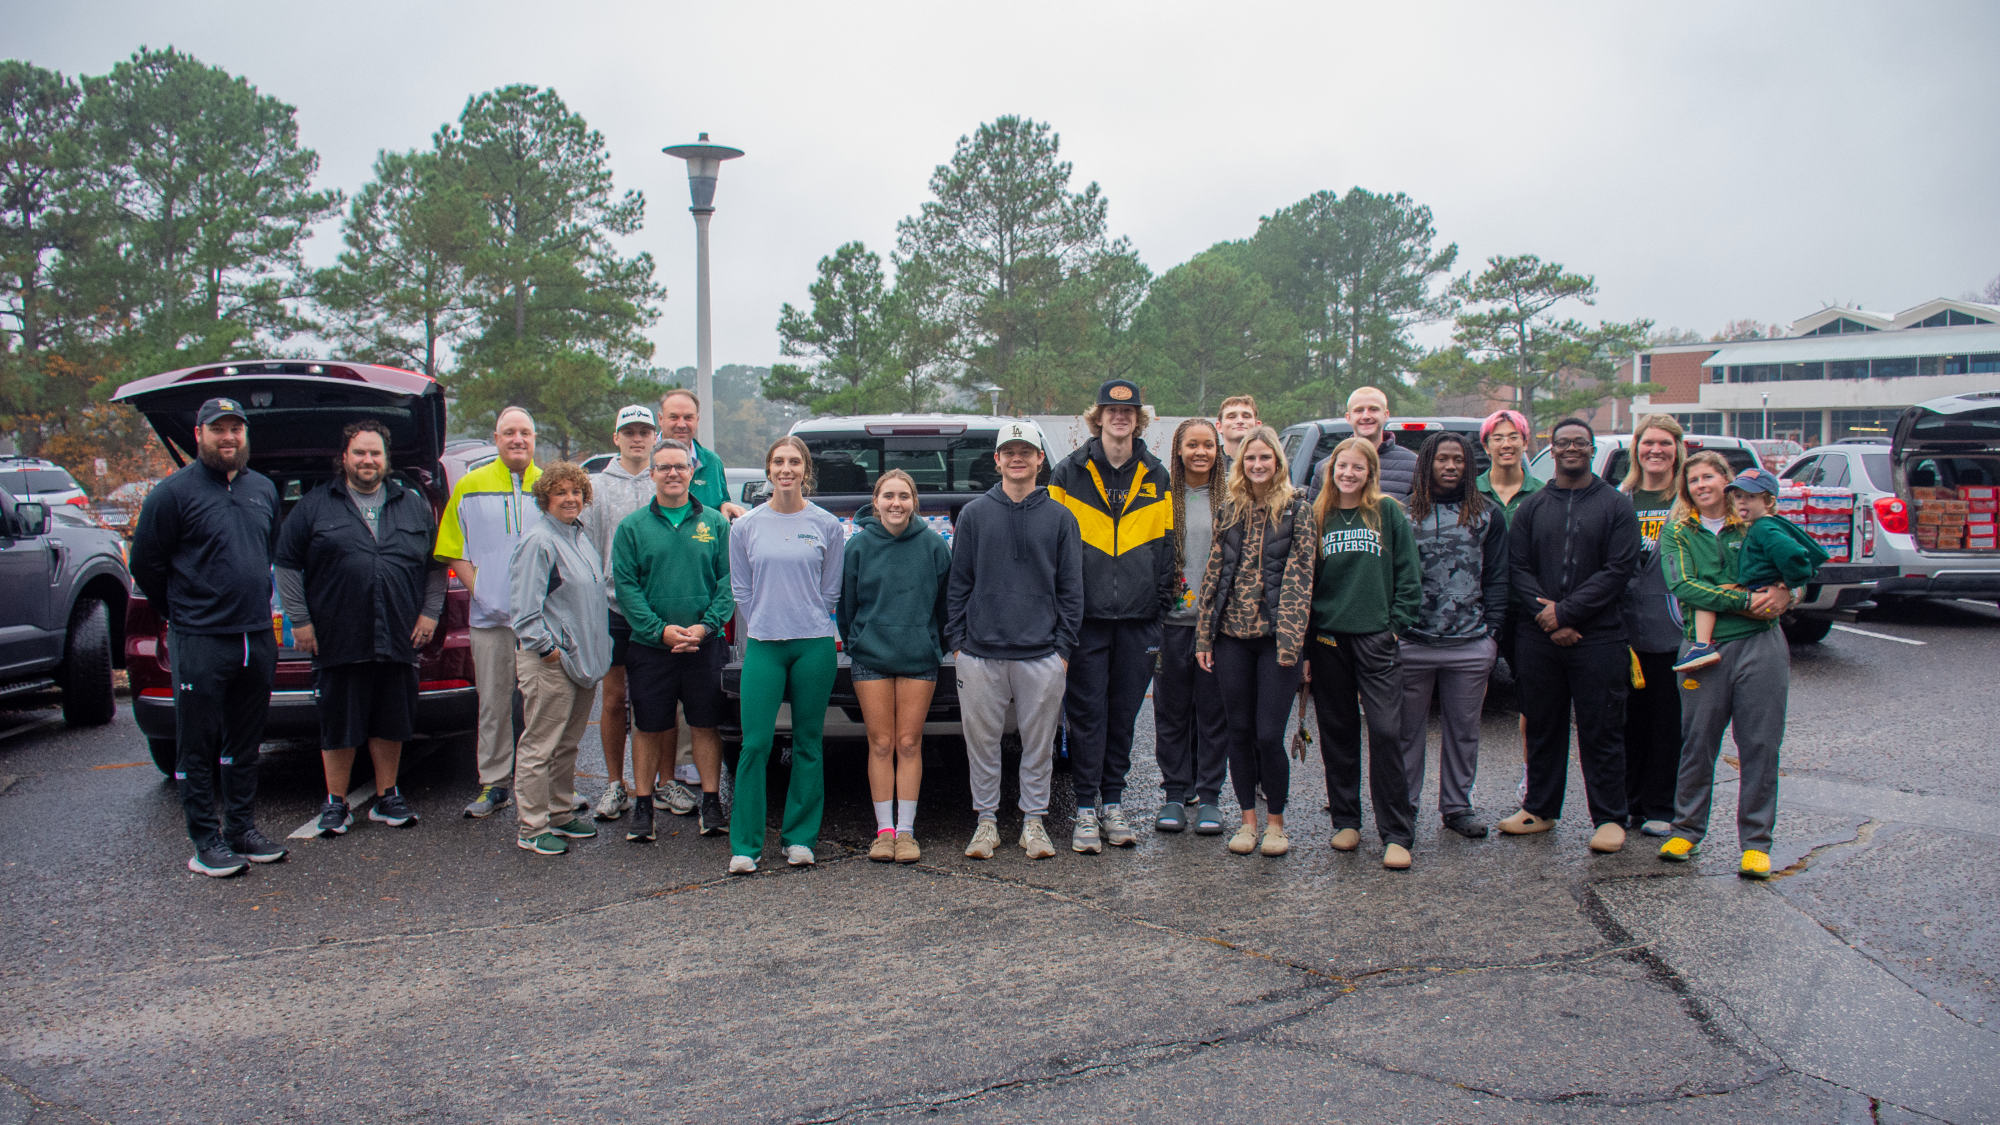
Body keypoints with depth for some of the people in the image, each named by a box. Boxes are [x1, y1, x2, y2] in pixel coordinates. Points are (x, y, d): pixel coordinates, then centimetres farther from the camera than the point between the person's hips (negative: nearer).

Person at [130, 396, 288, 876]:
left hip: (257, 639, 5)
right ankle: (206, 841, 9)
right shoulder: (173, 492, -6)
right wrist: (183, 613, 5)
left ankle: (242, 829, 23)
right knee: (198, 747, 2)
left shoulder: (264, 489, 12)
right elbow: (145, 564, -2)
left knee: (244, 745, 13)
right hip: (199, 643, -5)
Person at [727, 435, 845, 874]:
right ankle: (744, 845, 3)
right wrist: (769, 624, 6)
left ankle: (799, 838, 17)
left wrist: (807, 622, 5)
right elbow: (741, 589, 10)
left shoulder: (826, 525, 3)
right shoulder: (746, 526, 6)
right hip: (763, 645, 0)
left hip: (814, 646, 0)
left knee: (808, 743, 6)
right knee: (755, 743, -5)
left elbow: (830, 590, 8)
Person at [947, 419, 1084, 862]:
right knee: (982, 741, 6)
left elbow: (1071, 589, 6)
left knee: (1039, 743, 6)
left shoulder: (1060, 518, 6)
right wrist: (956, 640, 2)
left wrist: (1064, 646, 0)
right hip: (981, 654, 0)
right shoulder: (974, 513, 7)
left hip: (1042, 655, 0)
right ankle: (986, 820, 20)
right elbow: (958, 583, 8)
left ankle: (1034, 821, 20)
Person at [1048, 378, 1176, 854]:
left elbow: (1164, 547, 11)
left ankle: (1113, 803, 21)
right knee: (1087, 713, 0)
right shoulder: (1069, 472, 2)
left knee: (1124, 713, 9)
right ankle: (1087, 810, 8)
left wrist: (1161, 608, 5)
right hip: (1086, 615, -2)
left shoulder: (1156, 476, 9)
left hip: (1138, 617, 2)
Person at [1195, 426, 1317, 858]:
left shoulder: (1297, 509, 0)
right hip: (1232, 637, 4)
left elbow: (1299, 576, -6)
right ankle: (1248, 819, 22)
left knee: (1268, 735, -4)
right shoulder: (1231, 510, 11)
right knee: (1240, 732, 9)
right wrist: (1204, 635, 5)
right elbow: (1213, 572, 11)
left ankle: (1275, 822, 15)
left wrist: (1289, 639, -14)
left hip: (1275, 638, -4)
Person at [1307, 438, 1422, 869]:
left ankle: (1397, 835, -2)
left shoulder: (1389, 513, 5)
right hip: (1328, 638, 2)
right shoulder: (1318, 517, 9)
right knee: (1338, 733, 9)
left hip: (1376, 639, -2)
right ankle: (1346, 820, 22)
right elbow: (1304, 582, 9)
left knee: (1386, 731, -9)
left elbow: (1408, 575, 5)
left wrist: (1396, 622, -4)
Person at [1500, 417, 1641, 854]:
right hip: (1538, 638, 3)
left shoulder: (1616, 505, 3)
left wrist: (1564, 611, -13)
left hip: (1598, 637, -3)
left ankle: (1609, 818, 11)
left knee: (1601, 731, 1)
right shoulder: (1531, 508, 12)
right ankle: (1540, 809, 23)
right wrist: (1543, 614, -11)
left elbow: (1619, 570, -6)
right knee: (1542, 727, 11)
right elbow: (1517, 568, 5)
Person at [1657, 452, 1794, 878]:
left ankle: (1756, 841, 11)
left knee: (1760, 746, 2)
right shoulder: (1677, 531, 7)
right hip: (1705, 649, -1)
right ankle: (1687, 830, 20)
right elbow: (1683, 586, -7)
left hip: (1760, 646, 1)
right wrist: (1746, 601, -15)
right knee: (1697, 744, 5)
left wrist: (1783, 594, -9)